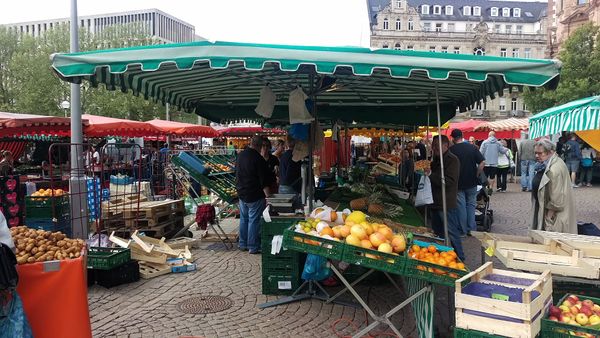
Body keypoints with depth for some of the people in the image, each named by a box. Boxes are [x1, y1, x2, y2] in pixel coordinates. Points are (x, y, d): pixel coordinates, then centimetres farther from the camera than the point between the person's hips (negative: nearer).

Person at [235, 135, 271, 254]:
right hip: (254, 195, -7)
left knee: (243, 219, 16)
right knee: (254, 220, 0)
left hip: (241, 193, 8)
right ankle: (253, 247, 4)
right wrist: (268, 195, -15)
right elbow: (264, 181, -19)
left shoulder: (240, 155, 6)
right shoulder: (258, 159, -18)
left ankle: (243, 244, 24)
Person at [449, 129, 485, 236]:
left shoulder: (451, 150, -9)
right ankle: (472, 229, 16)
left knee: (461, 206, 6)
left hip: (458, 183, -2)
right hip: (472, 182, 2)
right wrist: (477, 175, 2)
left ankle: (463, 231, 11)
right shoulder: (472, 147, -3)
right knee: (471, 204, 14)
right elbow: (482, 162, -8)